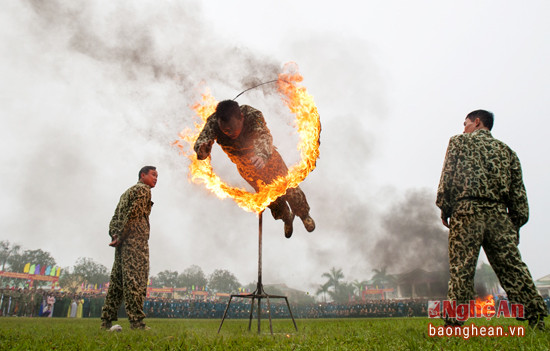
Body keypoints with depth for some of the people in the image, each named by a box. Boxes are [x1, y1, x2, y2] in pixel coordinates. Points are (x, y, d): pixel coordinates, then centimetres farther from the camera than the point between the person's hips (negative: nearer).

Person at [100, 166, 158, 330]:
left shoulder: (127, 192, 29)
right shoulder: (143, 189, 0)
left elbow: (115, 217, 20)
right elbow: (133, 215, -13)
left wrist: (114, 235, 6)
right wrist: (120, 238, -12)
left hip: (123, 243, 9)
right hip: (136, 240, -9)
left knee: (117, 281, 8)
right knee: (135, 280, -13)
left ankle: (106, 321, 8)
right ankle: (136, 321, -16)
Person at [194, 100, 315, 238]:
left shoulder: (253, 115, -36)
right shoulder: (213, 122, -29)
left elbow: (264, 136, -51)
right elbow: (202, 141, -39)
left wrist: (262, 155, -73)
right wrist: (202, 150, -65)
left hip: (268, 160, -2)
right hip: (247, 169, 3)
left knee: (289, 189, 12)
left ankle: (304, 215, 47)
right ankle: (287, 218, 54)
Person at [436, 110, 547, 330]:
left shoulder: (459, 142, 12)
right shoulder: (506, 150, 22)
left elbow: (447, 176, 1)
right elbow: (518, 191, 15)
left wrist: (444, 208, 5)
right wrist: (516, 224, 15)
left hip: (467, 210, -4)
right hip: (499, 213, 4)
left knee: (461, 268, -6)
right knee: (512, 266, 3)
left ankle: (454, 322, -7)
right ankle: (536, 317, -1)